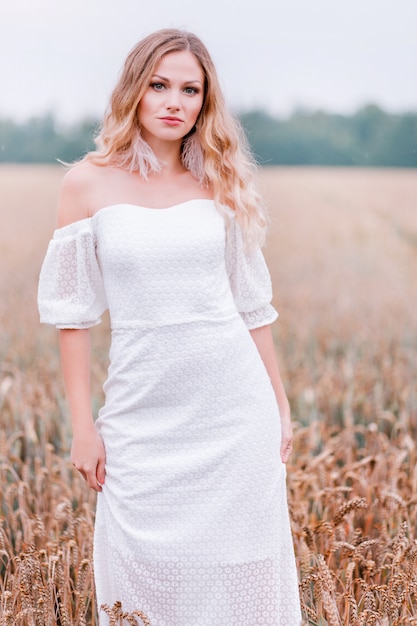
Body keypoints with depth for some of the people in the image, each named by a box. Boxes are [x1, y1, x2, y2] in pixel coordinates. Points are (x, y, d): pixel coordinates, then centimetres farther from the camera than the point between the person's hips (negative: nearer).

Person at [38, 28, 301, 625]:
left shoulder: (219, 184, 4)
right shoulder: (89, 183, -1)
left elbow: (252, 306, 9)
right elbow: (73, 312, 0)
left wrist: (281, 407, 10)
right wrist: (83, 426, -3)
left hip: (234, 410, 1)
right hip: (143, 416, -1)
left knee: (237, 573, 7)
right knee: (146, 574, 7)